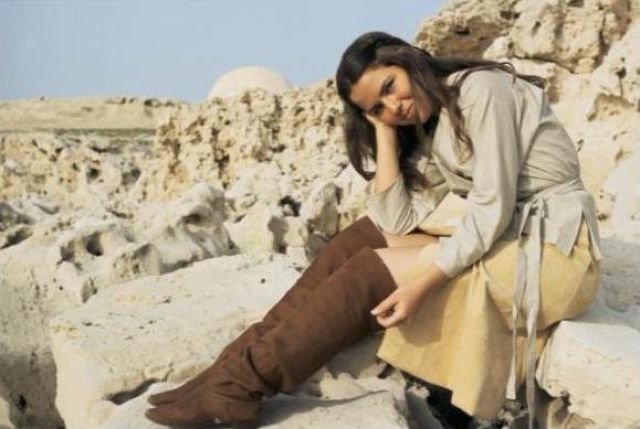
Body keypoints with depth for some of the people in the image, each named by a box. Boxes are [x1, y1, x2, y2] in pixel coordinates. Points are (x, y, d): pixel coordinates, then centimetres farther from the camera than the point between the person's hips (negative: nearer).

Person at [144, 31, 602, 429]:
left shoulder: (481, 89, -12)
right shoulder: (429, 134, 13)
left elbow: (493, 208, -19)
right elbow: (395, 222, 1)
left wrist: (421, 284, -23)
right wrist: (384, 131, -1)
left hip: (556, 249, -8)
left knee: (371, 271, -17)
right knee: (363, 236, -4)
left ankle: (246, 381, -12)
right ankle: (248, 358, -7)